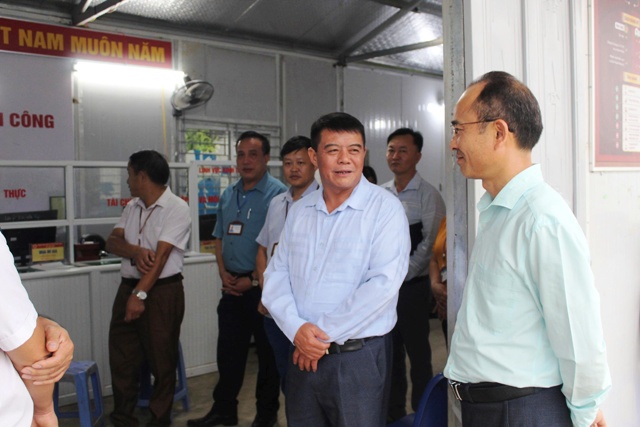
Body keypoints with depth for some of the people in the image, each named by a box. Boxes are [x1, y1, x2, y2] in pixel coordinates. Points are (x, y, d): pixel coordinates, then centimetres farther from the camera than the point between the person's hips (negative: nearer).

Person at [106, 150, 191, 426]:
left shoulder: (176, 209, -12)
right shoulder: (132, 206, 12)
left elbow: (161, 255, -18)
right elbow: (112, 241, 3)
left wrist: (140, 294, -22)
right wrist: (135, 251, -18)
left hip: (162, 292, -7)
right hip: (128, 287, 7)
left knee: (162, 362, 5)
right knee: (121, 359, 11)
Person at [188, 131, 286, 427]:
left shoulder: (277, 194, -12)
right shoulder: (228, 195, 12)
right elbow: (219, 238, 16)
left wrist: (254, 280, -15)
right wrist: (224, 273, 1)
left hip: (263, 287, -6)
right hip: (233, 287, 7)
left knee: (268, 353, 7)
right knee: (228, 351, 14)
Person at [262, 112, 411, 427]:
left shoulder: (384, 208, -9)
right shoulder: (299, 211, 7)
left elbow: (383, 284, -18)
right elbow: (276, 274, 5)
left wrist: (323, 333, -14)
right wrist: (297, 328, -12)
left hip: (359, 357, -4)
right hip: (302, 356, 5)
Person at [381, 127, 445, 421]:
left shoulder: (428, 196, -8)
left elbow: (428, 245, -13)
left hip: (412, 286, -5)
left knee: (417, 352, 6)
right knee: (389, 350, 15)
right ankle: (393, 412, 30)